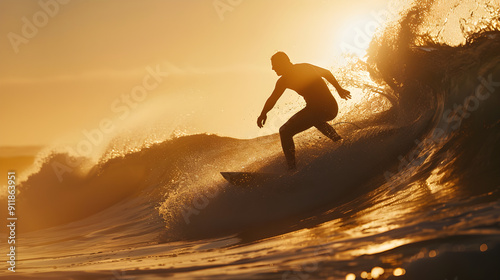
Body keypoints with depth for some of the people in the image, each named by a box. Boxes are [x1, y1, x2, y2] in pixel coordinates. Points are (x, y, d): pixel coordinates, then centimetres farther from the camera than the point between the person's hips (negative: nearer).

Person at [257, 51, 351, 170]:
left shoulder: (284, 79, -2)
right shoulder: (305, 66, 17)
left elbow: (272, 99, 0)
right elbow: (327, 73, 25)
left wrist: (263, 114, 14)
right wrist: (339, 89, 34)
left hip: (316, 110, -7)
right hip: (332, 108, 7)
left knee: (285, 132, 4)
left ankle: (292, 167, -2)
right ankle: (338, 139, 34)